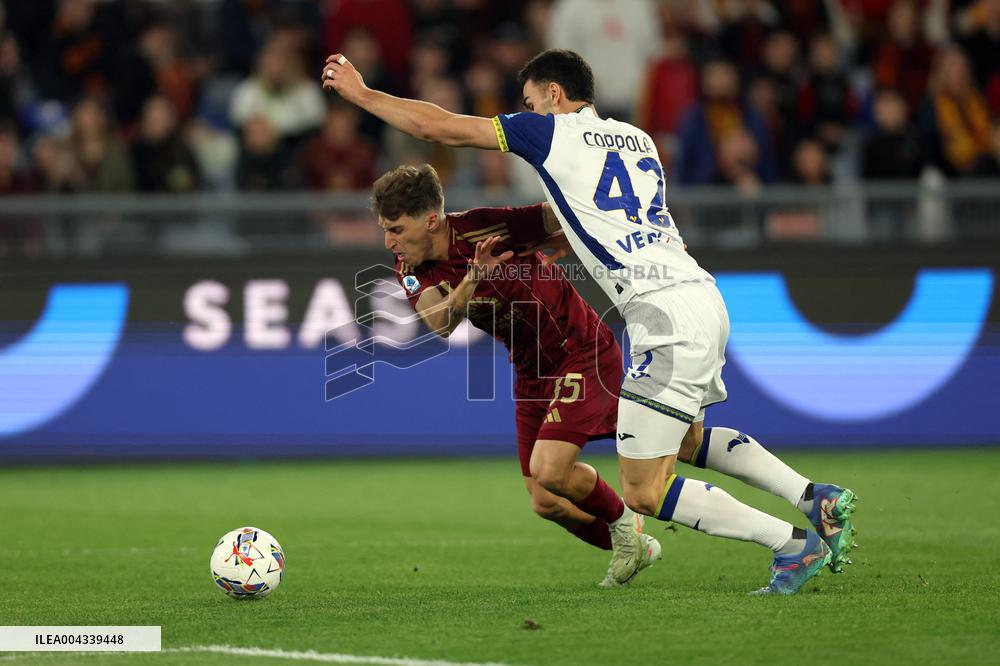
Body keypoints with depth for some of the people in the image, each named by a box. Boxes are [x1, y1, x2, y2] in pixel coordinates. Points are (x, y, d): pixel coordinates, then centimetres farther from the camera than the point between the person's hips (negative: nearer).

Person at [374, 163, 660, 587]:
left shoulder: (484, 227, -24)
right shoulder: (412, 273, -8)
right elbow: (439, 322, -28)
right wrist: (473, 279, -46)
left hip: (583, 353, -7)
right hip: (532, 373, 7)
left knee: (548, 470, -22)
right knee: (546, 504, 5)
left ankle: (625, 524, 6)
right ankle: (635, 548, 28)